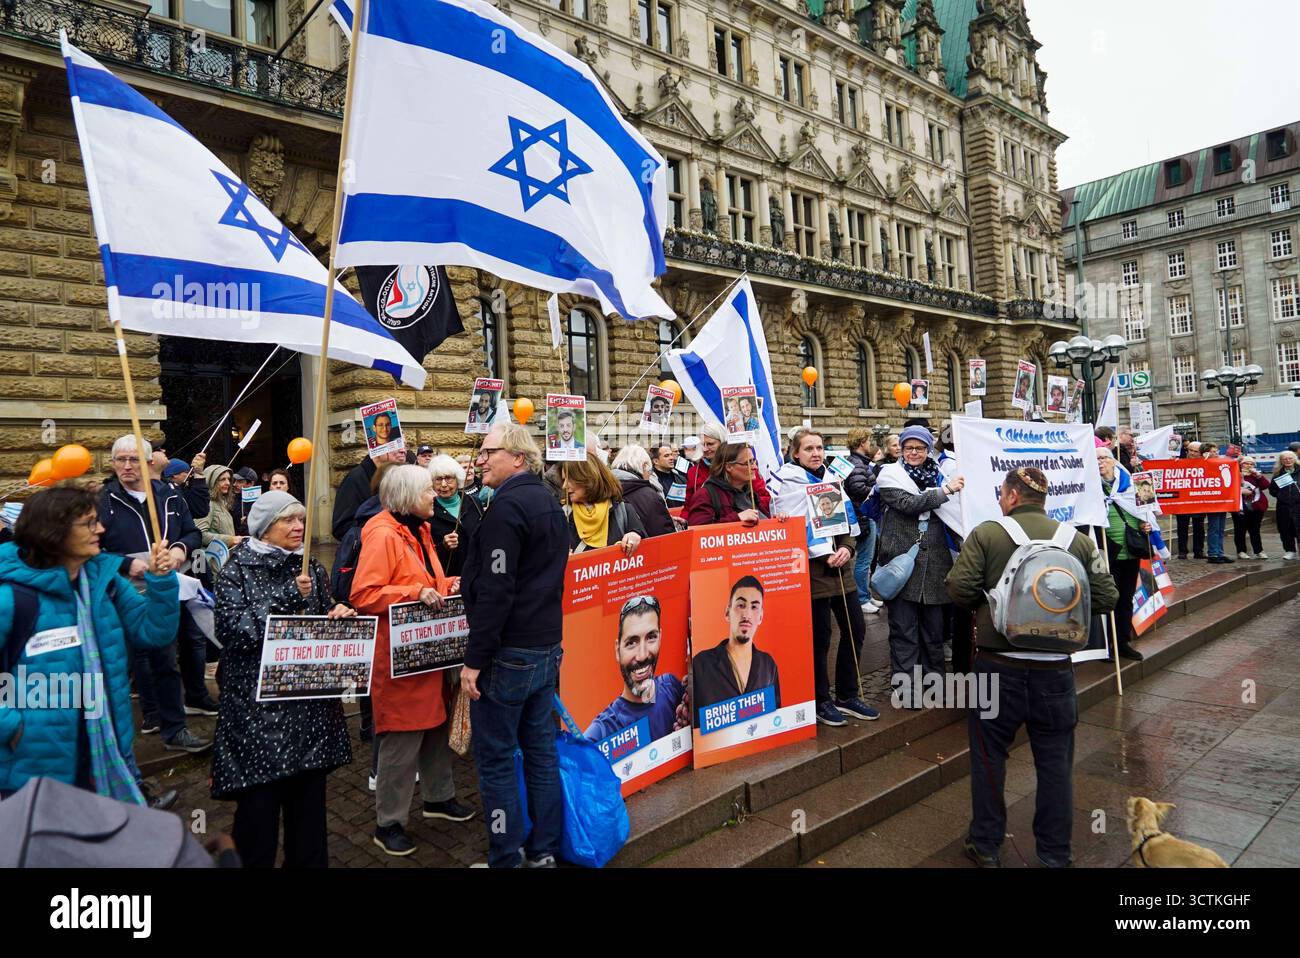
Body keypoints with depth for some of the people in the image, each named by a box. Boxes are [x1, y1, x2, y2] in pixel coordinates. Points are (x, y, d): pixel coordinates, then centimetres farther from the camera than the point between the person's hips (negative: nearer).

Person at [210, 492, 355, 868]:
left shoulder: (310, 567, 10)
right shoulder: (237, 570, -2)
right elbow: (234, 629, -14)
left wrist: (340, 614, -5)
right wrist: (289, 599, -19)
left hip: (310, 699, 4)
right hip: (257, 704, -4)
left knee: (309, 792, 9)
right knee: (260, 797, 0)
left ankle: (308, 861, 24)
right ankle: (254, 861, 20)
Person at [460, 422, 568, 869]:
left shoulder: (508, 505, -17)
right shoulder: (548, 502, 12)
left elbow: (496, 590, -22)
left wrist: (475, 659, -19)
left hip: (509, 653, -9)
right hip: (547, 647, 9)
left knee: (495, 757, 3)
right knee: (541, 748, 15)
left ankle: (507, 858, 12)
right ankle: (544, 851, 25)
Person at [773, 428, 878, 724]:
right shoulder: (786, 483, -7)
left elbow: (849, 521, 16)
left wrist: (847, 548, -2)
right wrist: (824, 555, -19)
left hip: (840, 567, 7)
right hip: (811, 570, -7)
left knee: (855, 629, 10)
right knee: (819, 636, 0)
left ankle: (847, 695, 25)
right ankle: (821, 700, 16)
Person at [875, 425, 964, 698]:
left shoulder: (938, 475, 12)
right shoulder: (891, 476, -1)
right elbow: (908, 503, -18)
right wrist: (945, 490, -17)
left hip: (934, 562, 4)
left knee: (934, 627, 13)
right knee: (904, 629, 1)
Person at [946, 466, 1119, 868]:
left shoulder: (985, 534, -9)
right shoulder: (1078, 540, -1)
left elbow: (959, 589, -15)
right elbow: (1106, 599, 1)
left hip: (997, 665, -2)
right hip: (1055, 668, 2)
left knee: (988, 756, 14)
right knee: (1055, 763, 16)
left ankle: (985, 845, 26)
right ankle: (1055, 853, 28)